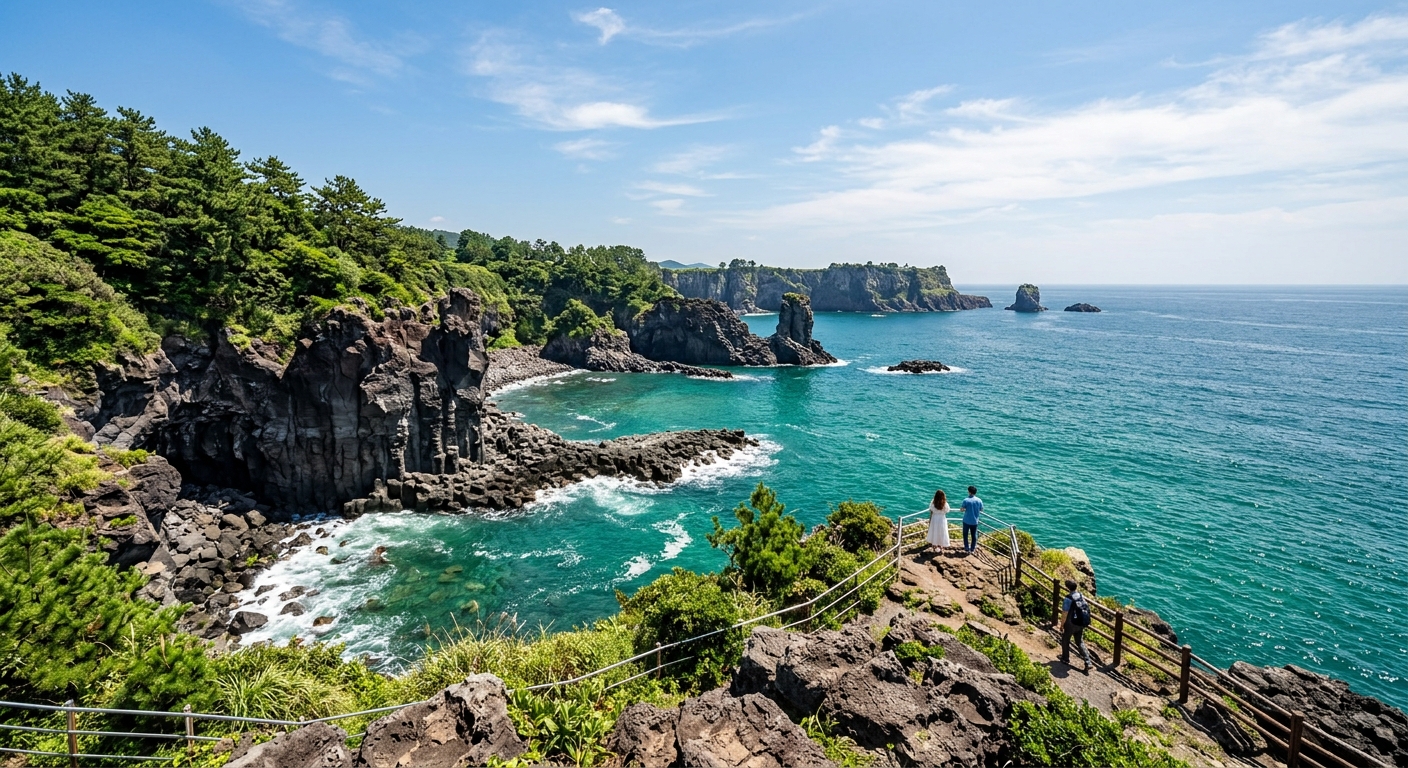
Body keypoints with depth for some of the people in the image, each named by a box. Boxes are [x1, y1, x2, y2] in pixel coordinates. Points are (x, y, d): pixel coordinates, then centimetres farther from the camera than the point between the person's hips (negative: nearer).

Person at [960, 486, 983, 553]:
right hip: (975, 521, 3)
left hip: (967, 521, -2)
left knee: (965, 534, 14)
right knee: (974, 535, 16)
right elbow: (981, 510, 3)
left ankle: (967, 548, 17)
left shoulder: (966, 500, -17)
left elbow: (962, 510, -12)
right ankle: (972, 548, 24)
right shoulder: (979, 500, -8)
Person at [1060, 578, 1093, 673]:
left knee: (1065, 640, 15)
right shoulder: (1081, 596, -3)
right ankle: (1088, 663, 11)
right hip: (1081, 623, 6)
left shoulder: (1068, 599, -24)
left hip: (1071, 624, -6)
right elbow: (1086, 609, 9)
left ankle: (1066, 659, 29)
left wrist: (1062, 625, -5)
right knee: (1080, 642, 18)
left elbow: (1064, 614, -19)